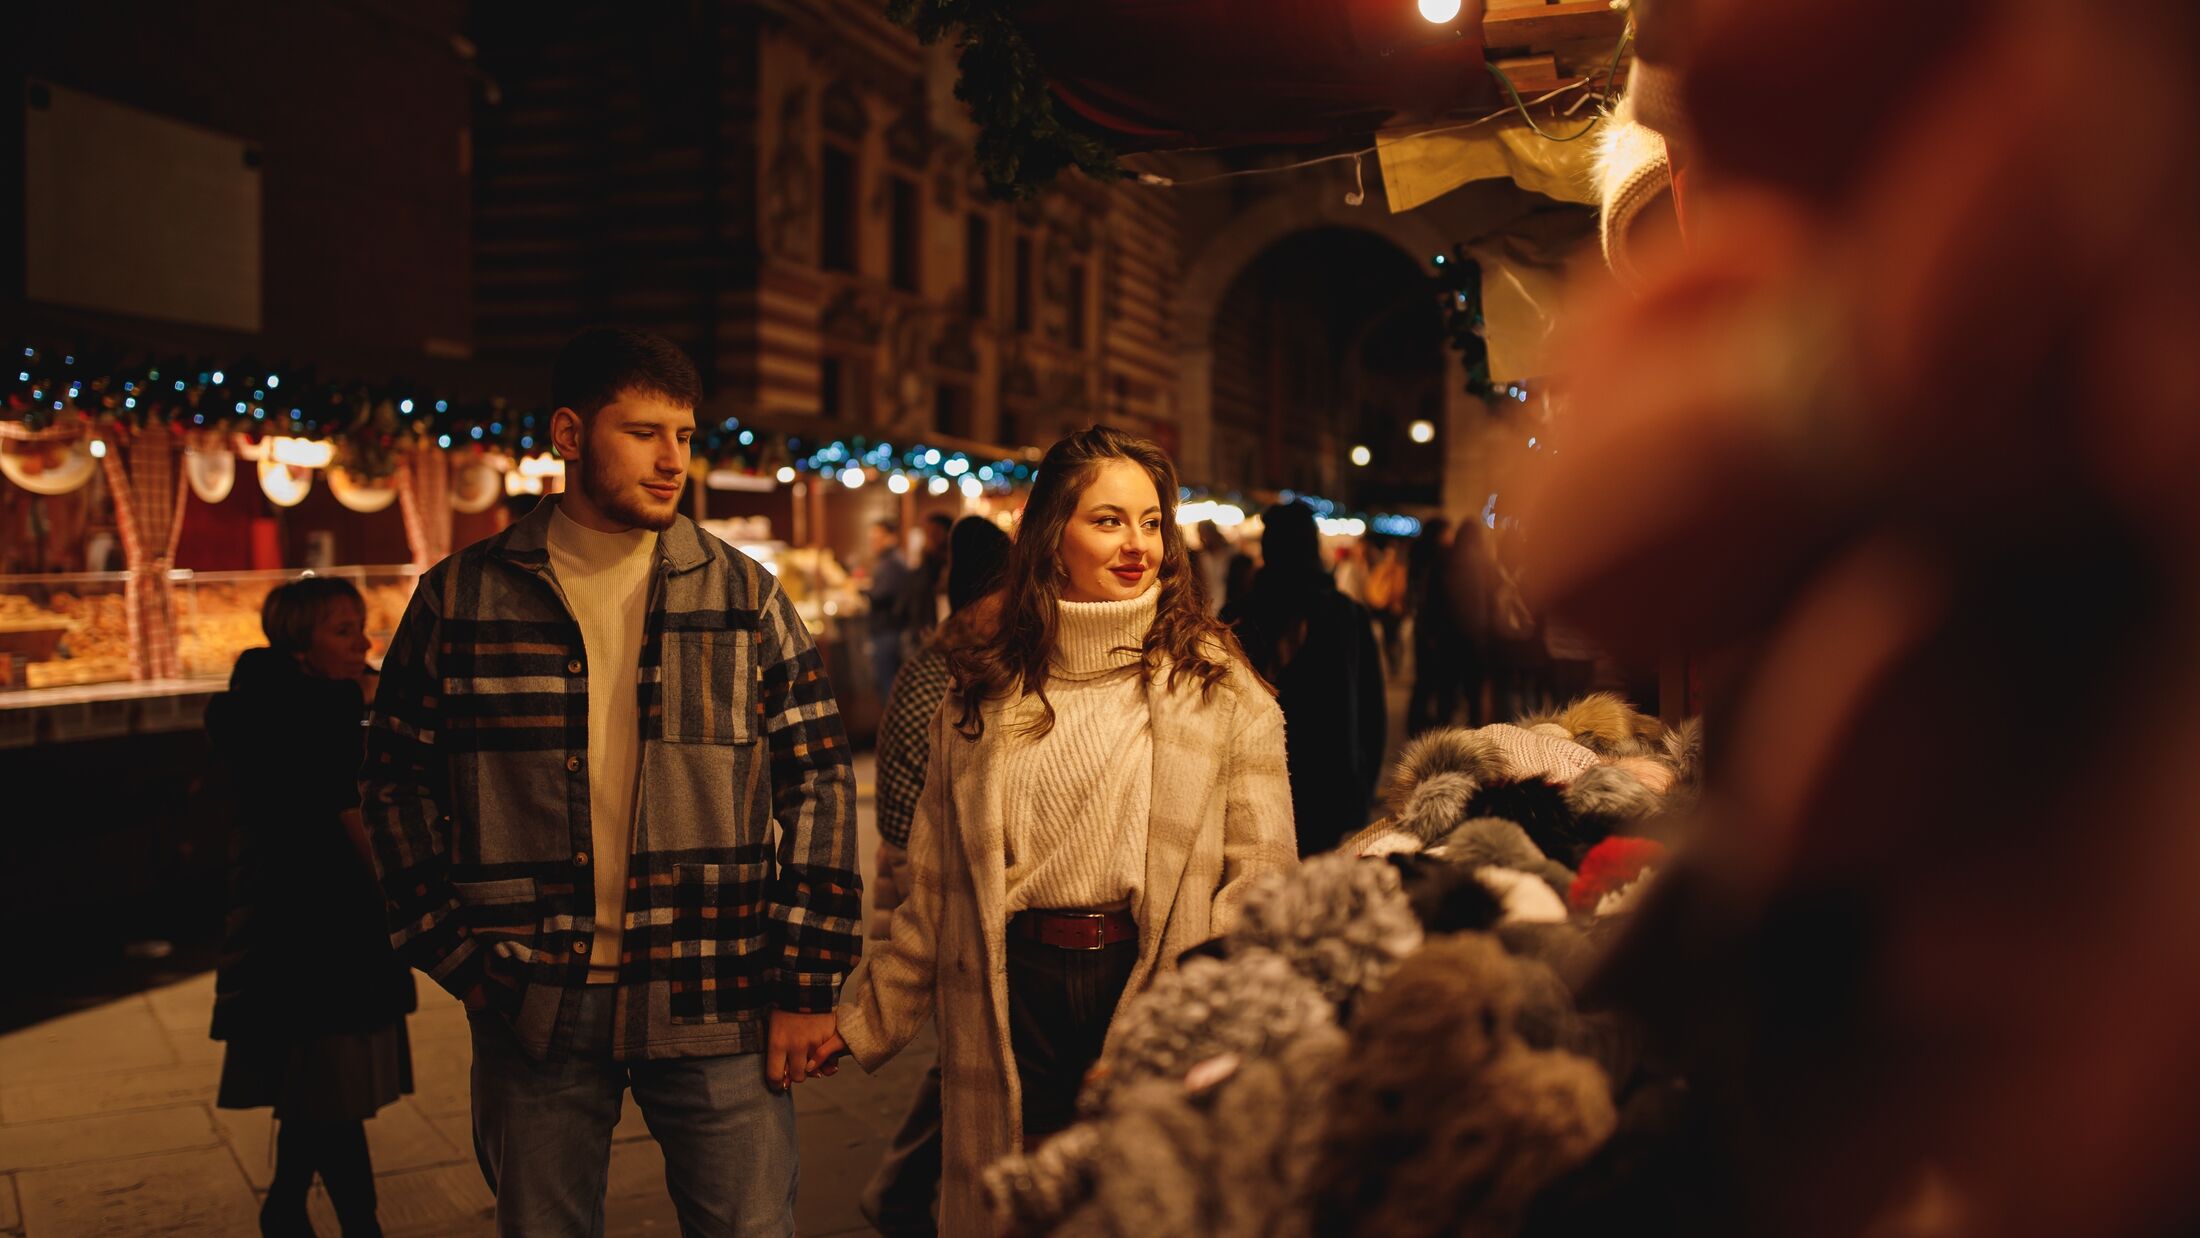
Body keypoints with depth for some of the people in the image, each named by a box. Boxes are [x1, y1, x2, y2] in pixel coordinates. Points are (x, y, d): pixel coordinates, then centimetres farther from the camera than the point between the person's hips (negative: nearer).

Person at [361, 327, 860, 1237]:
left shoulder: (744, 597, 2)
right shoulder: (459, 599, 3)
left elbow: (819, 781, 2)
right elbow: (399, 778, 9)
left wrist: (807, 981, -3)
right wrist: (451, 954, 0)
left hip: (715, 1008, 0)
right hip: (531, 1010, 1)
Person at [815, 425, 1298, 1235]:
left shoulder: (1219, 686, 0)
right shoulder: (984, 685, 6)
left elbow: (1264, 867, -3)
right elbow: (937, 883, 11)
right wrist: (863, 1020, 11)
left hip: (1151, 987, -1)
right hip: (1013, 995, 2)